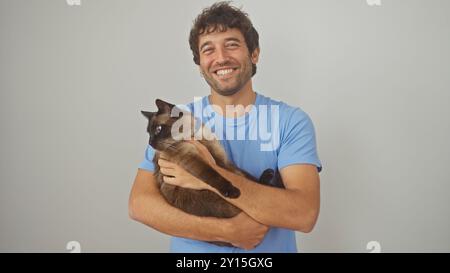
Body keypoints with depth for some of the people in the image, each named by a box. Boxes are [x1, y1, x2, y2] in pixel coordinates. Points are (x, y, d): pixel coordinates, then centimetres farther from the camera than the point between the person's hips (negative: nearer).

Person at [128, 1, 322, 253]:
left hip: (272, 249, 0)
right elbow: (139, 203, -15)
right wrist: (226, 231, -25)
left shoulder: (292, 121, -13)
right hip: (192, 249, 1)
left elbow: (304, 214, -24)